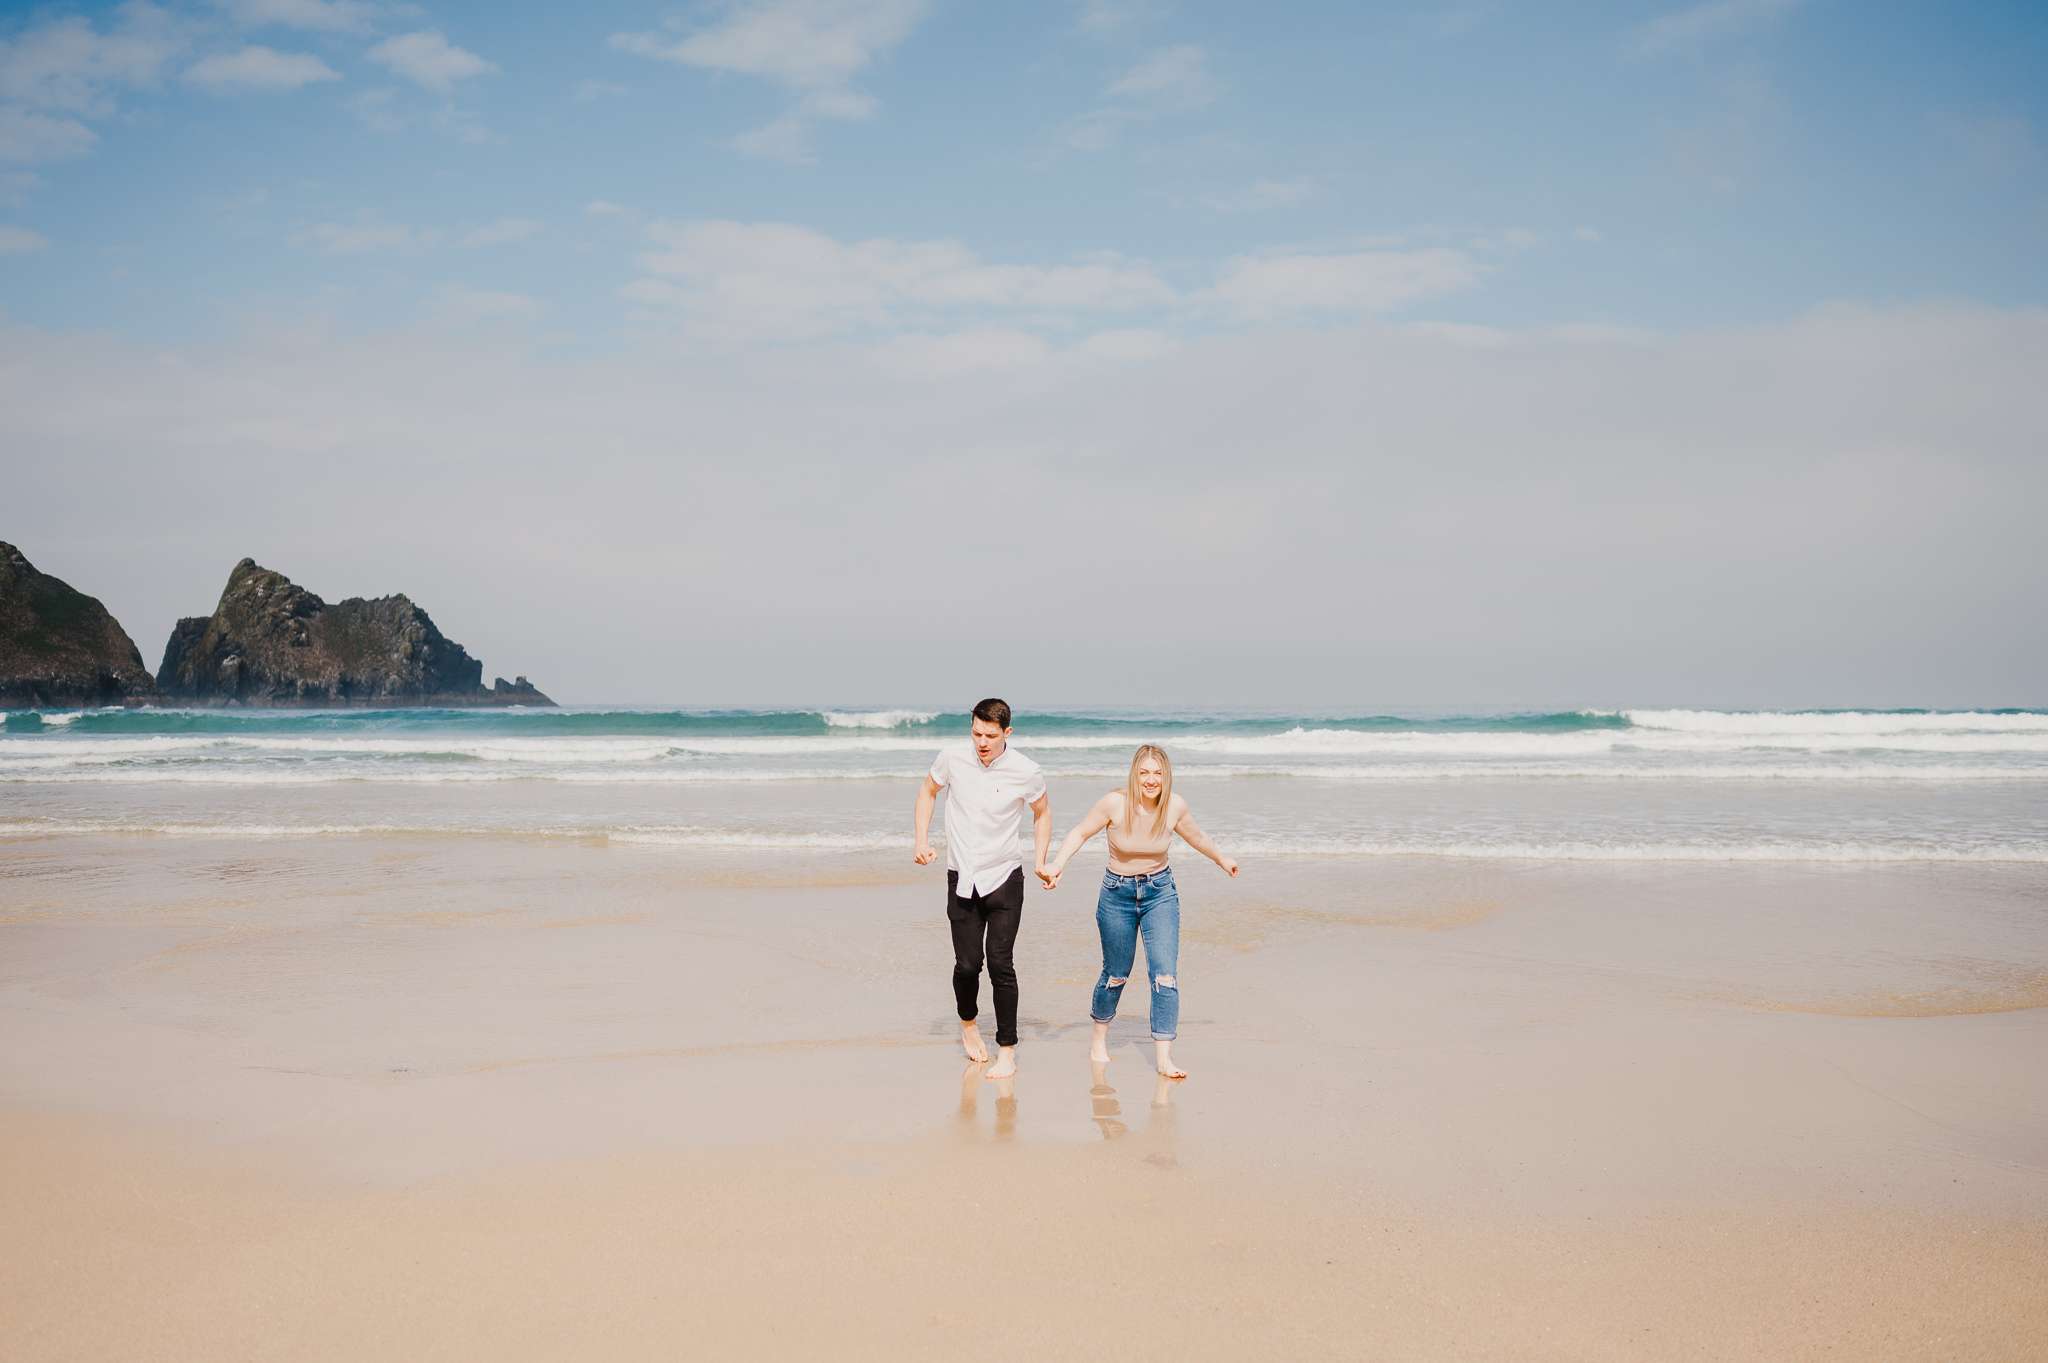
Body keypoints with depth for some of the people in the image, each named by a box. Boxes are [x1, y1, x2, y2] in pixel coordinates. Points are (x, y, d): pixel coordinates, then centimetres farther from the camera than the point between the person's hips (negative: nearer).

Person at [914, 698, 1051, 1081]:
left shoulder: (1026, 772, -11)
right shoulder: (952, 759, -7)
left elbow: (1042, 812, 8)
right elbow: (928, 792, 12)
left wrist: (1041, 861, 1)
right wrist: (922, 841, 2)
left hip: (1004, 878, -1)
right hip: (961, 877, 2)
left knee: (1000, 964, -7)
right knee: (967, 963, 1)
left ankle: (1007, 1052, 2)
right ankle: (968, 1023, 32)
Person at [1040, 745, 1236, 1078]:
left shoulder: (1175, 806, -11)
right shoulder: (1114, 804, -19)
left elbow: (1195, 835, 10)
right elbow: (1081, 832, -6)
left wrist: (1221, 859, 27)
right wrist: (1057, 864, -20)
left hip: (1160, 892, 1)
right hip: (1117, 894, -1)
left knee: (1165, 973, -12)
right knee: (1116, 974, 13)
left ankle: (1164, 1057, -9)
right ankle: (1099, 1040, 38)